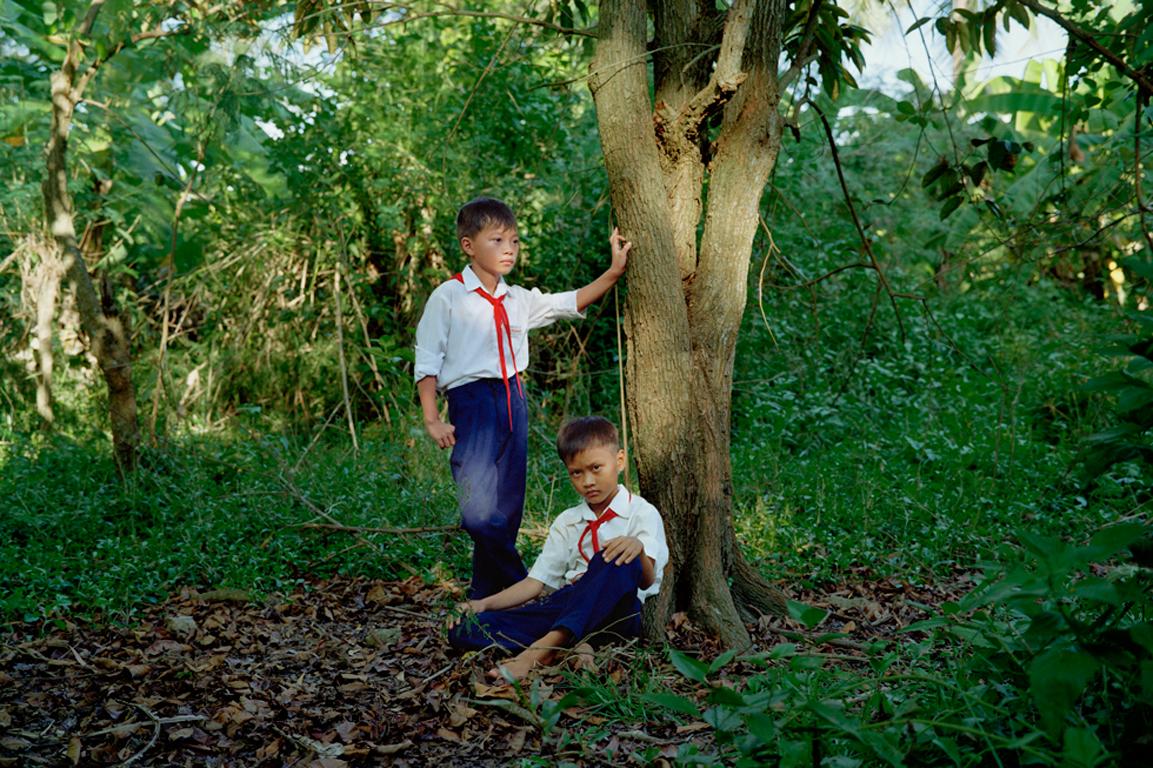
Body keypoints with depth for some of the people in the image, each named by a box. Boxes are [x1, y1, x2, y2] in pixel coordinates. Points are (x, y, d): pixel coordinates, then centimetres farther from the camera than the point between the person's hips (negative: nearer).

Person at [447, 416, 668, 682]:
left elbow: (647, 581, -10)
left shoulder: (642, 513, 5)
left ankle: (540, 649, -43)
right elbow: (537, 581, 16)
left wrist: (637, 547, -33)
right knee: (463, 630, -15)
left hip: (615, 614, -4)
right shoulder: (567, 522, 20)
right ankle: (560, 647, -34)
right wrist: (484, 604, 1)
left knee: (619, 560, -39)